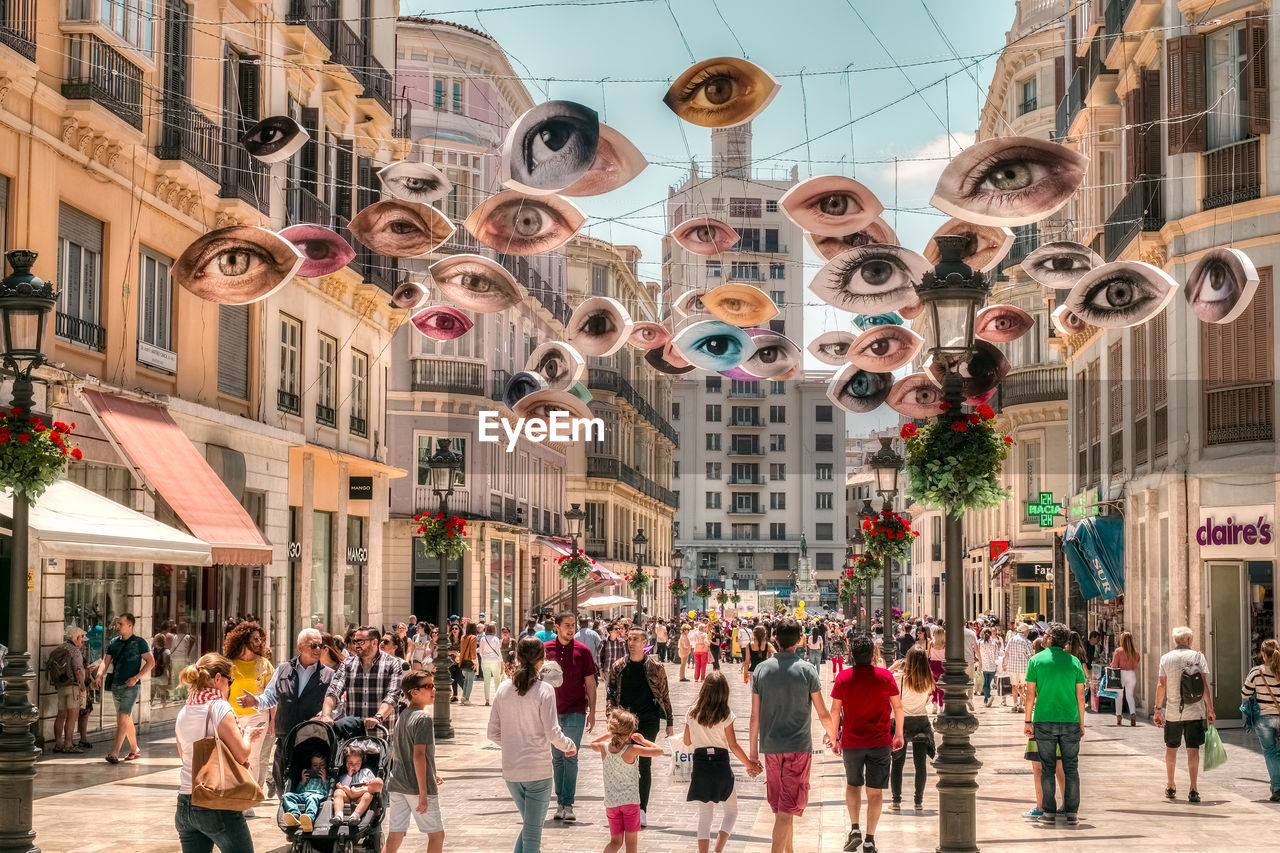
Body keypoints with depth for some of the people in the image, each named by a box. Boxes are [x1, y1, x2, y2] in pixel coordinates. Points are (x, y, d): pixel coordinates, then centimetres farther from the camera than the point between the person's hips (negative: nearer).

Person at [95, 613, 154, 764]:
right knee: (127, 720, 13)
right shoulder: (113, 643, 12)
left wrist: (136, 677, -16)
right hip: (116, 686, 6)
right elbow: (105, 661, 6)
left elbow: (151, 661, -6)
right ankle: (135, 750, 24)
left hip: (131, 686, -6)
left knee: (122, 719, -16)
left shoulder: (139, 642, -4)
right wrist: (99, 675, -14)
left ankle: (114, 753, -21)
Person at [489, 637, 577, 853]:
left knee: (530, 825, 21)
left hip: (511, 770, 5)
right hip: (538, 770, -5)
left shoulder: (503, 689, 3)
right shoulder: (544, 690, -11)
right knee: (533, 831, 3)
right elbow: (553, 733, -13)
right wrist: (570, 746, 6)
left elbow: (492, 733, 6)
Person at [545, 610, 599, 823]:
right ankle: (560, 802, 15)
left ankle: (568, 805, -7)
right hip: (552, 711, 2)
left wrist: (592, 712, 1)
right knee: (557, 758, 8)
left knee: (571, 757, -8)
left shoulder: (582, 651, 0)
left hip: (575, 712, -2)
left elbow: (590, 683, 4)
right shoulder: (546, 650, 3)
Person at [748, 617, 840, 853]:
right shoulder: (806, 670, -9)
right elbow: (823, 714, -2)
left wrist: (753, 751, 9)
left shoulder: (761, 669, 0)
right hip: (799, 746, -4)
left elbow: (755, 716, 1)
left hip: (771, 747, 4)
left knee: (779, 806, 18)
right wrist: (833, 736, 17)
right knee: (787, 810, -4)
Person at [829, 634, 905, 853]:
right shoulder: (885, 676, -5)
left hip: (851, 742, 1)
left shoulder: (843, 678, -6)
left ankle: (855, 829, 7)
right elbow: (898, 707, 3)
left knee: (853, 785, 20)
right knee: (875, 791, 5)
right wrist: (899, 734, 16)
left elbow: (835, 711, -1)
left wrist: (834, 739, 10)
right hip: (880, 742, -1)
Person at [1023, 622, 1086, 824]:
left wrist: (1028, 721, 4)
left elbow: (1030, 694, -2)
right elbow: (1080, 696, 3)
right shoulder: (1074, 661, 2)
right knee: (1071, 767, 6)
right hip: (1070, 721, 1)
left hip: (1044, 721, -1)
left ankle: (1049, 811, 5)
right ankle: (1071, 812, 4)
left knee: (1047, 768, 5)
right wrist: (1081, 723, 11)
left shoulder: (1036, 660, -1)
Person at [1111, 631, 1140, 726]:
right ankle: (1133, 713, -10)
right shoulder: (1135, 651, -1)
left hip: (1121, 674, -2)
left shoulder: (1118, 650, -10)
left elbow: (1114, 665, -8)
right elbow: (1137, 662, 5)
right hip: (1132, 674, 2)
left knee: (1119, 696, 10)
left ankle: (1119, 717, 13)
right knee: (1130, 695, 10)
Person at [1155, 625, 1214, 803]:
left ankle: (1171, 787, 24)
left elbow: (1161, 685, -1)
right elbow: (1204, 684, -6)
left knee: (1171, 748, 16)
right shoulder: (1197, 657, -3)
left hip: (1172, 713, 1)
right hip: (1195, 712, -1)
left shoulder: (1165, 658, 1)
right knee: (1193, 750, 0)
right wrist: (1210, 708, -1)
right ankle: (1193, 790, -6)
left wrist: (1158, 709, 5)